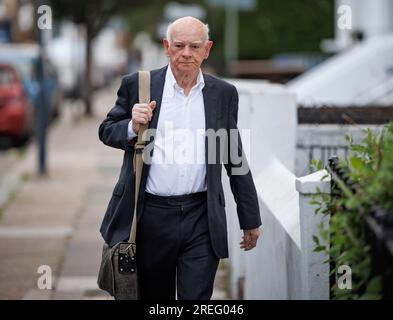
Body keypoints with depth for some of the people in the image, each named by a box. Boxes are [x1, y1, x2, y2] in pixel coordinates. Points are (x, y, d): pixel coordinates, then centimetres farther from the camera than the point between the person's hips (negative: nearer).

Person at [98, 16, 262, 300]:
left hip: (202, 219, 0)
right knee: (153, 297, 13)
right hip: (151, 215, 0)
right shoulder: (137, 85, 3)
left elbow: (235, 159, 11)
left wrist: (250, 220, 13)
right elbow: (107, 131, 9)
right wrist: (133, 127, -14)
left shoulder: (224, 94, 7)